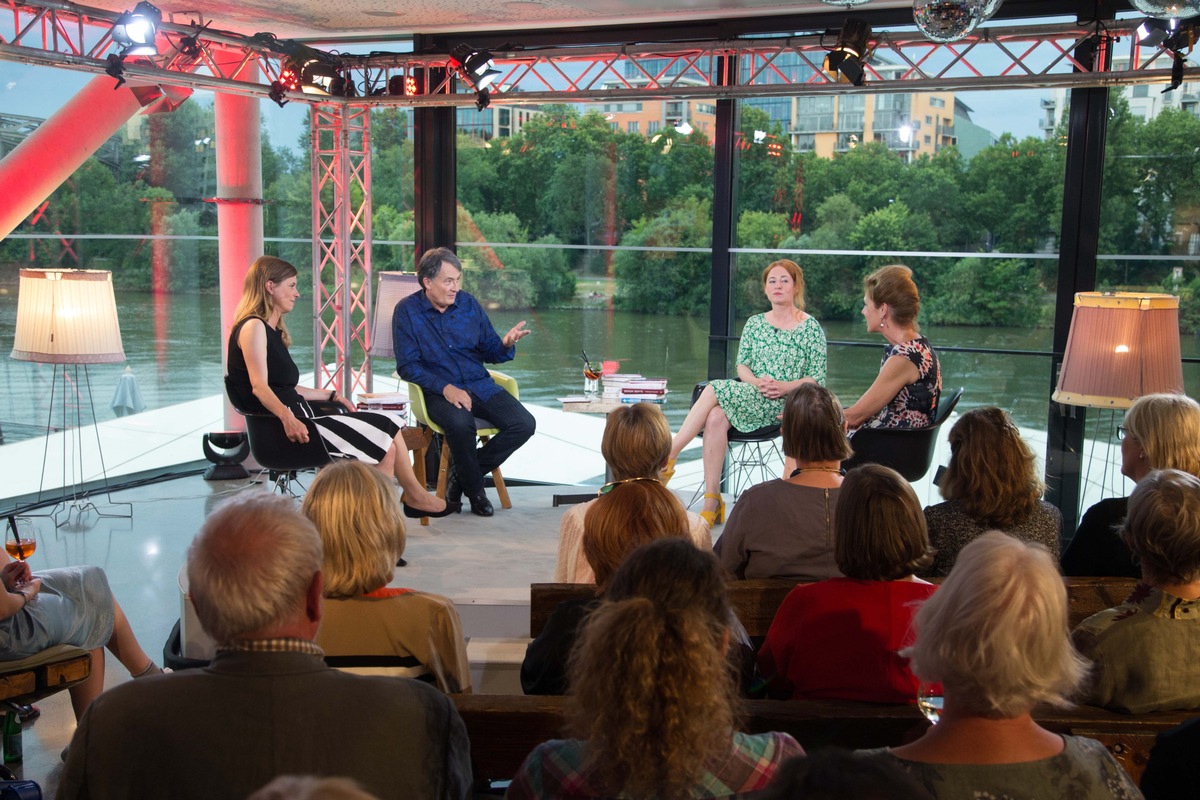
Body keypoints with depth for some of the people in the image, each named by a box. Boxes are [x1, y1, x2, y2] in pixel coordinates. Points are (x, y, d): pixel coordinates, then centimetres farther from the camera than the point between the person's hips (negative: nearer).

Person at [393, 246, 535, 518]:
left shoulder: (469, 304, 8)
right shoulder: (407, 310, -3)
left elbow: (489, 353, 12)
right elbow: (407, 366, -7)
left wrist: (506, 344, -13)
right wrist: (445, 387, -21)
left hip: (480, 385, 5)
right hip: (438, 390, -4)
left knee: (524, 424, -18)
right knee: (460, 423, -38)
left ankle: (463, 472, 1)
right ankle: (474, 488, -8)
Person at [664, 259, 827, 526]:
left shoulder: (811, 327, 4)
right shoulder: (755, 323, 17)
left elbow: (818, 379, 0)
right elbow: (741, 365, 10)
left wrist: (786, 386, -17)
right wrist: (757, 382, -12)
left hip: (783, 404, -4)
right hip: (749, 397, 4)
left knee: (714, 390, -26)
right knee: (716, 418, -30)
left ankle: (668, 456, -22)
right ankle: (712, 502, -29)